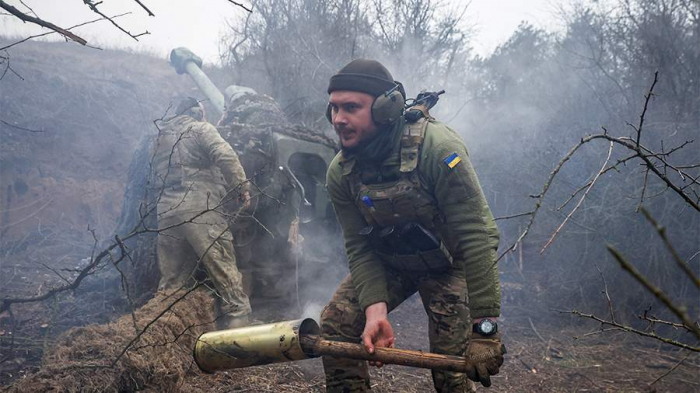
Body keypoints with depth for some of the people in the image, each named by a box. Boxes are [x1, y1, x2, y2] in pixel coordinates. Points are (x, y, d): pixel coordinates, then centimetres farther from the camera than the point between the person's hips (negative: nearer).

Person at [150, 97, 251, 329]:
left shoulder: (159, 139, 25)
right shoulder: (200, 129, 5)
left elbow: (155, 180, 23)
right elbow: (226, 157, -11)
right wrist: (242, 188, -7)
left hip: (166, 214, 6)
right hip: (200, 210, -6)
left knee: (171, 282, 12)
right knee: (225, 275, -5)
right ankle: (236, 326, -11)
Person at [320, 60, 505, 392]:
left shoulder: (436, 147, -32)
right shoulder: (340, 172, -14)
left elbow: (476, 236, -32)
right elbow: (360, 248, -11)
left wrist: (484, 326, -34)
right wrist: (375, 310, -29)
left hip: (446, 262, -4)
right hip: (387, 262, 4)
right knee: (335, 324, -11)